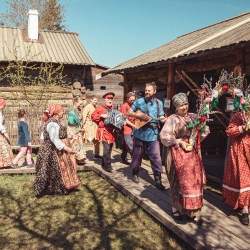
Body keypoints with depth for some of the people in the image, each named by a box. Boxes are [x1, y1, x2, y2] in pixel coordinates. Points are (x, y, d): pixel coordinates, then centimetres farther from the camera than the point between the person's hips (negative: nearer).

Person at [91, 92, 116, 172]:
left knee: (109, 149, 11)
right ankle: (107, 166, -11)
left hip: (111, 131, 7)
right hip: (104, 131, -7)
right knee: (106, 148, -16)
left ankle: (104, 164, 24)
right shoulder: (100, 108, -3)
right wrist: (101, 116, -19)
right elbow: (93, 116, -6)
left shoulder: (113, 109, 16)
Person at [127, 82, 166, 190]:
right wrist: (139, 115, -14)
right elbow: (128, 113, 1)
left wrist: (162, 119, -16)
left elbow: (161, 117, 8)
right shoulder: (139, 101, -1)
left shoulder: (159, 103, 7)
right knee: (137, 155, 11)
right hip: (140, 133, -1)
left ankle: (158, 179, 2)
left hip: (153, 134, 1)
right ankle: (135, 174, 32)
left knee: (156, 157, -4)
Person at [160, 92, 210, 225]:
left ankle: (192, 211, 13)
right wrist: (180, 142, -16)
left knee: (194, 180, 4)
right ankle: (177, 209, 18)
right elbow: (164, 136, -13)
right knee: (178, 182, 2)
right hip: (178, 154, -4)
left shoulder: (194, 117, 7)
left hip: (193, 153, 5)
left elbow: (205, 130, 14)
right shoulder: (172, 119, -7)